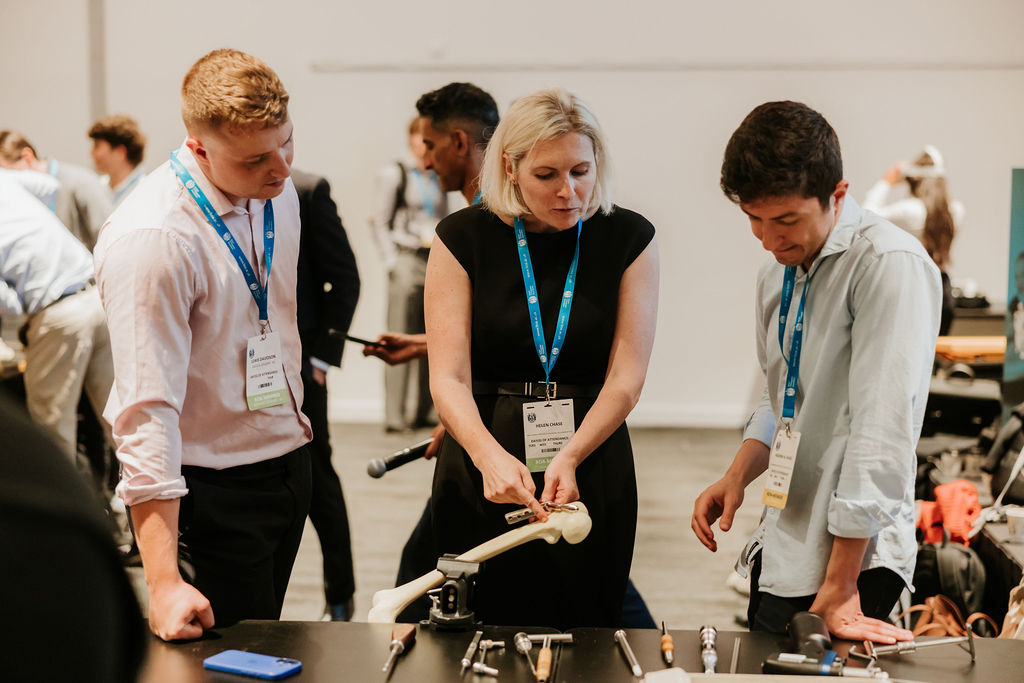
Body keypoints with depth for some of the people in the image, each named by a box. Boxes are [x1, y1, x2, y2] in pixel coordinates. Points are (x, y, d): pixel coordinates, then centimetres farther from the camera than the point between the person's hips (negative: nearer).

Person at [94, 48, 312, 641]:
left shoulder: (277, 191, -1)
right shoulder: (150, 240, -26)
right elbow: (148, 412, -29)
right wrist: (163, 583, -33)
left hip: (288, 455, 7)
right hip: (213, 487, -7)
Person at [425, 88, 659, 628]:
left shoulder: (629, 239, -1)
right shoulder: (463, 238, -4)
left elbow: (627, 377, -6)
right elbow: (448, 378, -10)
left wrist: (569, 457, -22)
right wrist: (490, 456, -29)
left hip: (593, 459, 1)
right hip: (482, 466, -1)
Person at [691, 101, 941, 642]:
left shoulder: (890, 264, -18)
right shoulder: (777, 274, 10)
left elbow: (883, 431, -22)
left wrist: (838, 588, -22)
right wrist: (738, 476, 2)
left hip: (852, 552, -8)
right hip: (783, 544, 8)